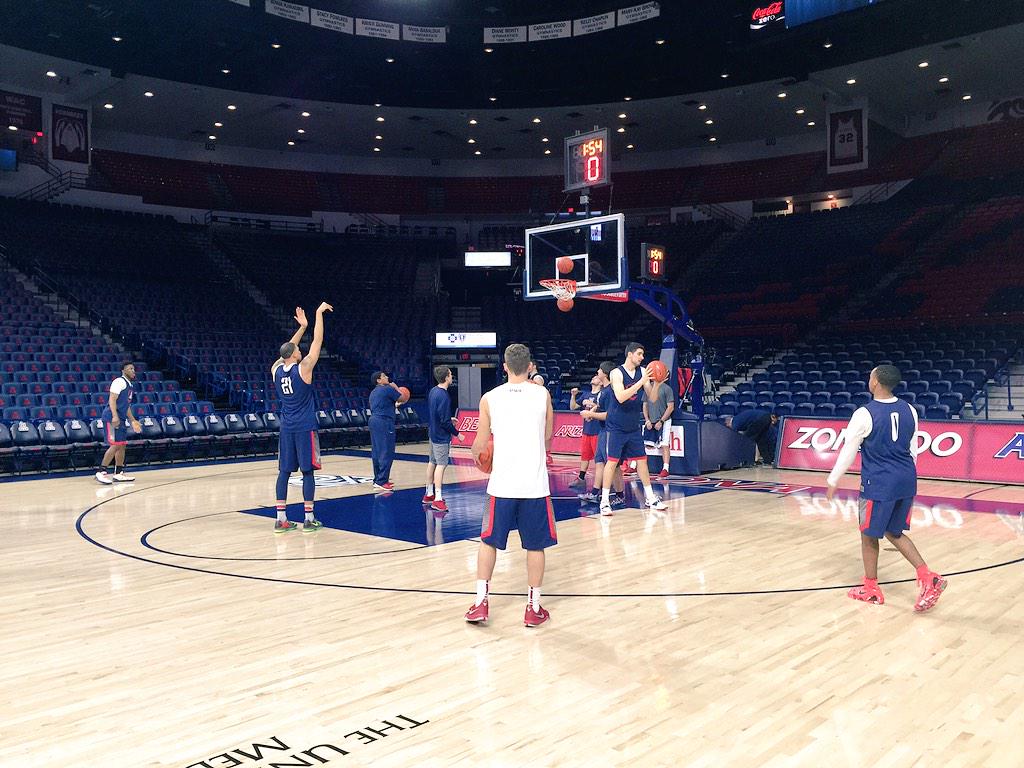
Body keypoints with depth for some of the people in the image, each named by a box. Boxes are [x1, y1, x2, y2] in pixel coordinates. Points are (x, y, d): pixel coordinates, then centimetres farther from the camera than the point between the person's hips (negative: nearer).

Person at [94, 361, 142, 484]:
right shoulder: (119, 382, -9)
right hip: (112, 418, -10)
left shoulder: (130, 385, 19)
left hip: (120, 419, 10)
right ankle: (101, 472, -8)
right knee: (115, 445, -13)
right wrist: (115, 416, -29)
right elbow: (112, 399, -19)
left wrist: (133, 421, 27)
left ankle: (118, 474, 16)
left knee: (122, 445, 10)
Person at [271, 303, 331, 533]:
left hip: (286, 428, 5)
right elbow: (318, 341, -6)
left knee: (284, 472, 6)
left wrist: (302, 327, 26)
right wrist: (319, 313, 1)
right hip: (305, 428, -5)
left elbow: (288, 349, 21)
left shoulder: (276, 370, 4)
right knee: (307, 472, 0)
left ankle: (281, 519, 7)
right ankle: (309, 519, 2)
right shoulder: (303, 368, -11)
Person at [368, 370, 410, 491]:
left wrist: (395, 404, 38)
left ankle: (378, 480, 19)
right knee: (386, 453, -8)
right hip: (384, 422, -10)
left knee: (376, 452, 12)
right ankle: (381, 482, -11)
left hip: (373, 420, 10)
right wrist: (396, 387, 13)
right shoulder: (388, 389, -7)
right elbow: (403, 398, -1)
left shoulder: (373, 392, 20)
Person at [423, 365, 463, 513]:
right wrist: (457, 434, -12)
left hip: (433, 433, 10)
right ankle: (438, 499, -8)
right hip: (442, 437, -9)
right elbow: (445, 421, -22)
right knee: (441, 465, -8)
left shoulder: (432, 391, 6)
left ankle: (429, 494, 26)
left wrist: (449, 419, 25)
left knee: (432, 463, 16)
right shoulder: (443, 396, -22)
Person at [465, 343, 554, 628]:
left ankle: (480, 603, 15)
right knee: (535, 546, 11)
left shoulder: (489, 398, -1)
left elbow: (480, 445, 4)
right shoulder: (543, 394, 1)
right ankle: (533, 608, 16)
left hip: (502, 484, 0)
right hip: (535, 484, 0)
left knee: (488, 541, 15)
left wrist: (475, 453, 27)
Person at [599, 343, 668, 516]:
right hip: (616, 427, -5)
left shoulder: (642, 372, 2)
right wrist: (642, 381, -28)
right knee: (612, 461, -5)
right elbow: (621, 397, -27)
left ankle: (650, 498, 22)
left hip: (634, 427, 5)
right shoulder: (617, 373, -13)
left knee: (642, 460, 11)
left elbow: (651, 398, 2)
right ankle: (605, 501, 2)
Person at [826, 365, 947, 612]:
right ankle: (928, 577, 5)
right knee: (894, 533, 19)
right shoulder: (909, 411, 4)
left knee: (868, 535, 11)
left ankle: (871, 589, 21)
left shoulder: (864, 414, -14)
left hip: (878, 483, -6)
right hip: (906, 480, 6)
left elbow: (848, 452, -9)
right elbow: (912, 451, 13)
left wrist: (832, 482, 2)